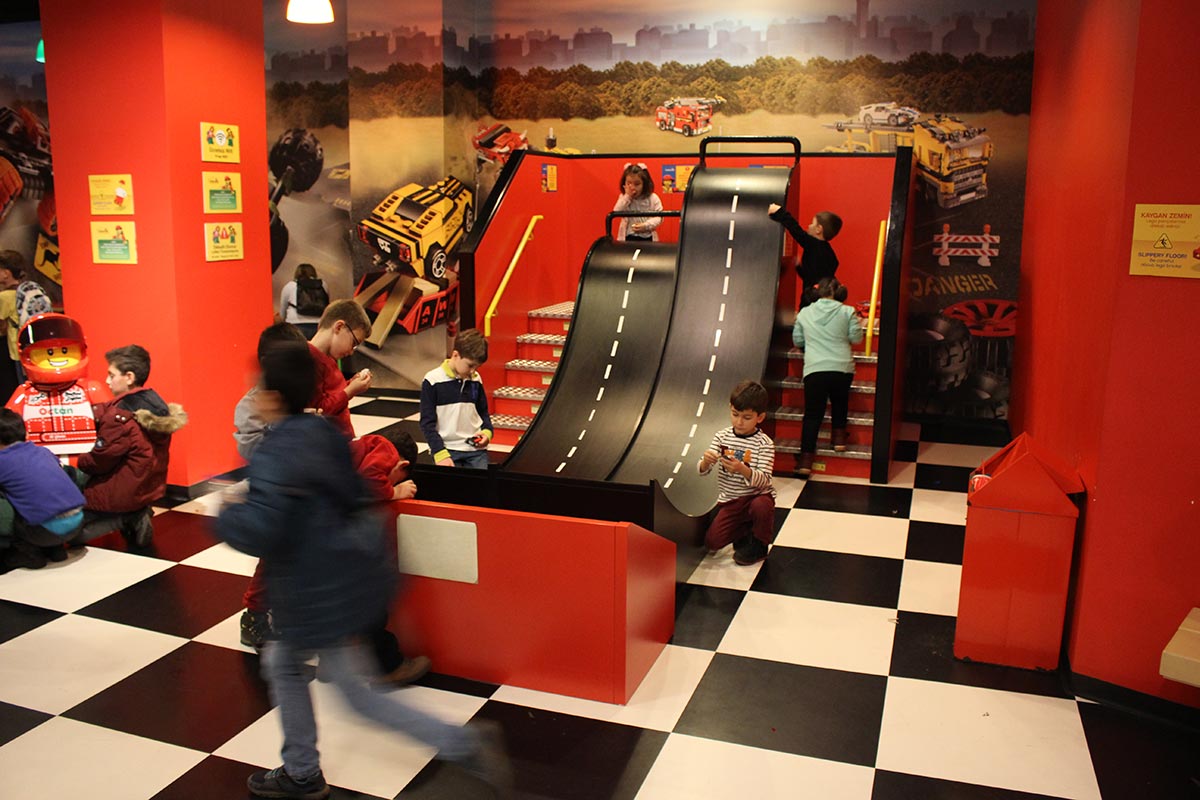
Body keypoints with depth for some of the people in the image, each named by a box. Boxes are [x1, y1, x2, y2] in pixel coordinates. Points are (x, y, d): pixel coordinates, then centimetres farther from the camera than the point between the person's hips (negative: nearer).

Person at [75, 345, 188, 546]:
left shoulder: (121, 415, -23)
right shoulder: (156, 404, -1)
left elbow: (99, 462, -16)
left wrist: (77, 462, 3)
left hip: (122, 495, -8)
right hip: (151, 489, 8)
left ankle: (127, 518, -6)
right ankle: (136, 515, 7)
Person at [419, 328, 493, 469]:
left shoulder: (476, 380, 8)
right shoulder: (433, 381, -5)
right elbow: (427, 423, -5)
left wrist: (487, 431, 0)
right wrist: (440, 454, -13)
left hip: (476, 448, 4)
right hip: (447, 449, -4)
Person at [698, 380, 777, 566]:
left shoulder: (764, 444, -12)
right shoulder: (722, 436, -2)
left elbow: (763, 480, -23)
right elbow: (703, 470, -5)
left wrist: (743, 470, -42)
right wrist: (706, 461, -30)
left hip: (757, 496, -3)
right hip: (729, 501, 3)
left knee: (761, 506, -38)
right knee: (712, 542, -11)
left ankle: (758, 545, -6)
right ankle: (745, 531, 20)